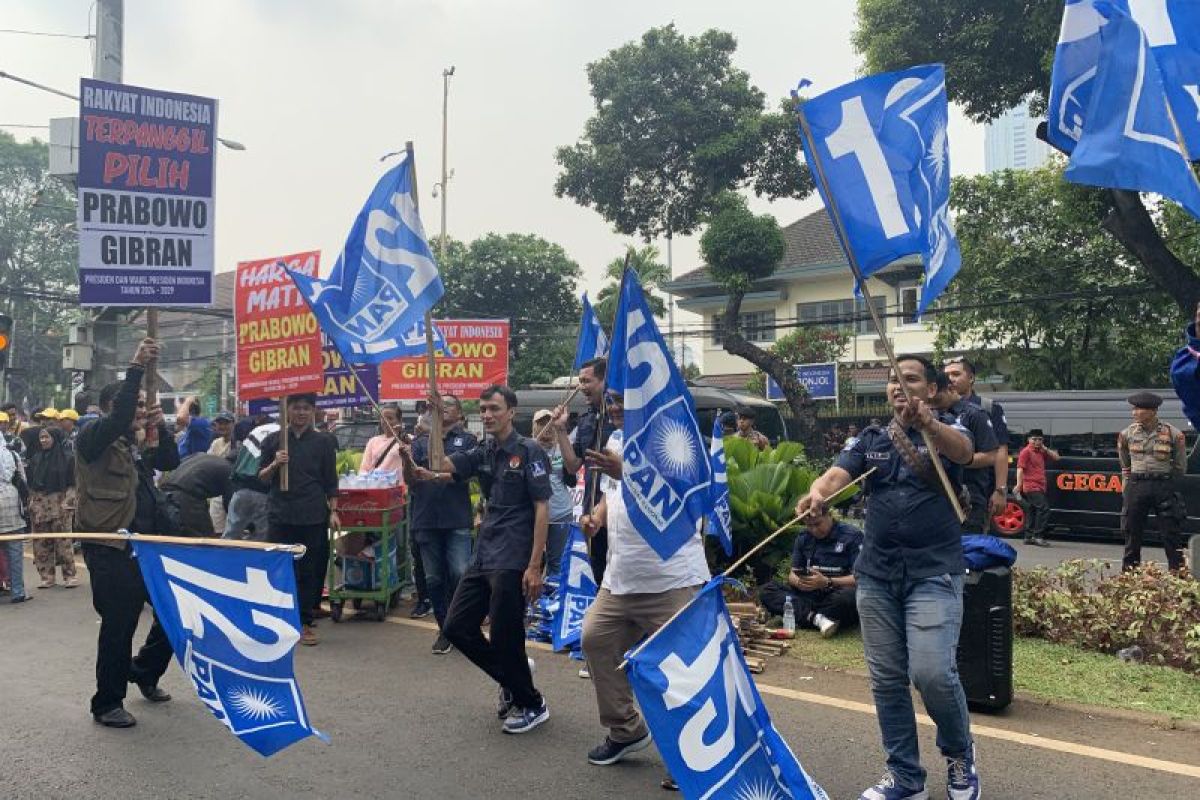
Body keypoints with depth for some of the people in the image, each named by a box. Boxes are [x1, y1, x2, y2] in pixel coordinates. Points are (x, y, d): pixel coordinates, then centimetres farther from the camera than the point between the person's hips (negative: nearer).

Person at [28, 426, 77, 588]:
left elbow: (71, 483, -1)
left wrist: (67, 501, -7)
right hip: (38, 503, 4)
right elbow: (29, 482, 14)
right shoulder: (35, 458, 11)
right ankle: (46, 576, 11)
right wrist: (31, 500, 7)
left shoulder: (66, 458, -1)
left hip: (58, 502, -4)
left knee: (63, 540, -6)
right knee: (41, 542, 4)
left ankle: (69, 575, -2)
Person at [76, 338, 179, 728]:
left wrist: (159, 427, -3)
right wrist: (136, 367, -30)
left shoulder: (137, 441, 15)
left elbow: (170, 462, 12)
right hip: (110, 550, -8)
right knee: (118, 627, -1)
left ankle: (144, 672, 33)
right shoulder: (93, 436, -8)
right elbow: (119, 416, -27)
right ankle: (107, 703, 15)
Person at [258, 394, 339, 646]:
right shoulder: (273, 440, 6)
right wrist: (275, 464, -11)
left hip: (313, 517, 0)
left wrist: (333, 511, 0)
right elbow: (262, 478, 8)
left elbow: (330, 481, 7)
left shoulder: (323, 441, 4)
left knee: (310, 570, 3)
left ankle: (305, 622, 13)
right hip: (280, 515, 0)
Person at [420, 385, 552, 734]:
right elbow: (439, 464, -1)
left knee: (504, 637, -1)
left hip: (512, 561, -8)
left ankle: (532, 704, 21)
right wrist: (436, 421, -13)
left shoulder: (528, 451, -8)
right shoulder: (481, 454, 12)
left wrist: (534, 566, -17)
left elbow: (542, 509, -12)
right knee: (456, 627, 8)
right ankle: (512, 678, 28)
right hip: (483, 558, 8)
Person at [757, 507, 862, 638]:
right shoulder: (803, 538, 9)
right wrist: (798, 582, -16)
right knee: (766, 591, -17)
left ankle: (801, 616, -18)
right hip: (809, 596, 4)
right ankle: (817, 618, -33)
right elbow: (793, 574, 9)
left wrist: (827, 582, -27)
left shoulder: (852, 535, -6)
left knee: (848, 596, -40)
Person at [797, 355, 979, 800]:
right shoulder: (871, 440, 11)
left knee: (932, 672, -14)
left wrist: (927, 423, -45)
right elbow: (838, 473, -6)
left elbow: (962, 451, -23)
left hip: (933, 572, -4)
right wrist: (818, 492, -31)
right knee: (887, 679, 7)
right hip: (876, 574, 4)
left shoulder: (947, 431, 1)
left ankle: (959, 753, 16)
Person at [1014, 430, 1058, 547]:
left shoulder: (1041, 452, 18)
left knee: (1034, 512, 11)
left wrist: (1045, 449, 8)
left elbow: (1056, 457, 22)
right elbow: (1020, 468, -13)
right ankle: (1038, 536, -17)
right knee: (1044, 509, -17)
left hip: (1039, 488, 9)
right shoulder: (1026, 451, -5)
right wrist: (1019, 485, -22)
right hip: (1031, 488, -8)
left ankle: (1029, 537, 16)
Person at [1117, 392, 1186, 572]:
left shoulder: (1173, 434, -4)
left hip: (1164, 487, -2)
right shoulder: (1127, 434, 2)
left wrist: (1166, 482, 11)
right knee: (1132, 533, 6)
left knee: (1171, 534, -1)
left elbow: (1181, 466, 7)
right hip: (1136, 487, 2)